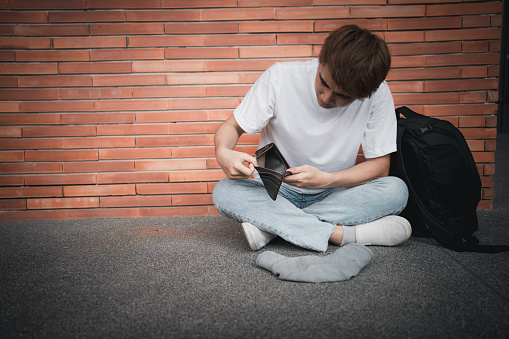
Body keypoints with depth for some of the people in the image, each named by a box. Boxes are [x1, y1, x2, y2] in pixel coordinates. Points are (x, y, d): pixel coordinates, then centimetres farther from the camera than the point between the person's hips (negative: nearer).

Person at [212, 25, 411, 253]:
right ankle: (342, 234, -30)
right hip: (276, 191, 0)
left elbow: (380, 165, -11)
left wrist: (325, 179, -28)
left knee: (396, 191, -27)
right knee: (224, 193, -29)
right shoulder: (280, 77, -18)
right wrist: (223, 152, -32)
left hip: (335, 193, 1)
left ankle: (269, 225, -27)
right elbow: (232, 127, -8)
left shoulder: (378, 94, -17)